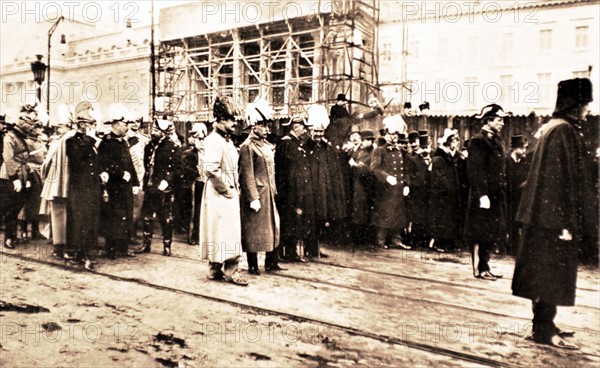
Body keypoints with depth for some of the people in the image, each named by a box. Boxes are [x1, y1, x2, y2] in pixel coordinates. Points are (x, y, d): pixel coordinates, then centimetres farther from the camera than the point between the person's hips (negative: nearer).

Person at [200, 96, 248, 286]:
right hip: (219, 195, -10)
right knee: (221, 233, -2)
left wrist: (236, 188, 12)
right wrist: (227, 190, -16)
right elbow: (211, 169, -25)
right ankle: (230, 272, 7)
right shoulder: (213, 140, -15)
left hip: (230, 195, 10)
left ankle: (216, 270, 24)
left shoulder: (227, 140, 15)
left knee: (231, 232, 14)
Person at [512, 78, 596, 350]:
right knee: (553, 274, -2)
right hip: (555, 214, -10)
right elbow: (565, 179, -20)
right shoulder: (564, 131, -15)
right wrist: (568, 222, -19)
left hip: (542, 212, 10)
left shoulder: (551, 128, 15)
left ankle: (543, 325, 25)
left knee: (544, 273, 15)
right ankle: (544, 330, 7)